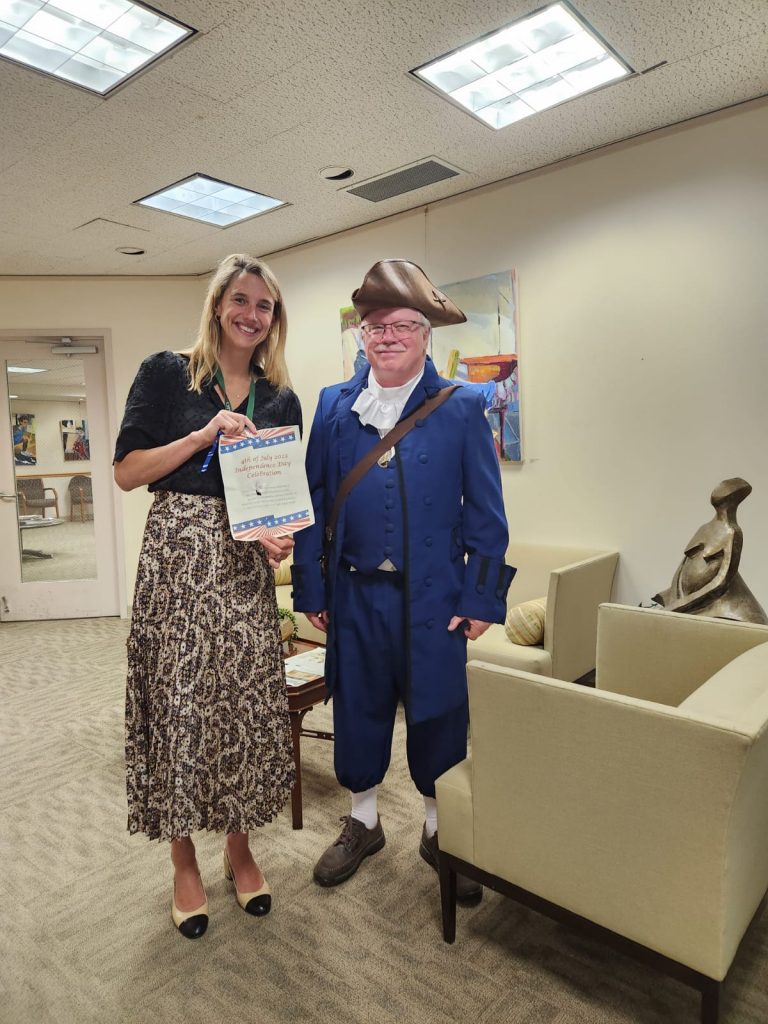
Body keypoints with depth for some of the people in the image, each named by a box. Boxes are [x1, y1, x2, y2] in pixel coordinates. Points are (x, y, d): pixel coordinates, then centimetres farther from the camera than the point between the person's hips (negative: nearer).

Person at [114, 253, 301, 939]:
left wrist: (280, 536, -8)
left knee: (247, 703, 7)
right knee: (178, 702, 3)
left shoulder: (281, 400, 11)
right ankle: (185, 864, 25)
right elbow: (127, 471, -2)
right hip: (178, 557, -2)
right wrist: (205, 434, -13)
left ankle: (239, 849, 30)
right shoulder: (166, 374, 2)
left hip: (245, 565, 3)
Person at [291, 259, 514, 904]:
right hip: (355, 593, 3)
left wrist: (481, 599, -6)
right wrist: (311, 589, 3)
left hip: (433, 596, -2)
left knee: (438, 716, 11)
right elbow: (313, 504, 6)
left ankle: (441, 831, 35)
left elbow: (486, 513, -2)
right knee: (358, 708, 15)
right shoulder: (333, 407, 4)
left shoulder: (461, 409, -2)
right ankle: (363, 822, 39)